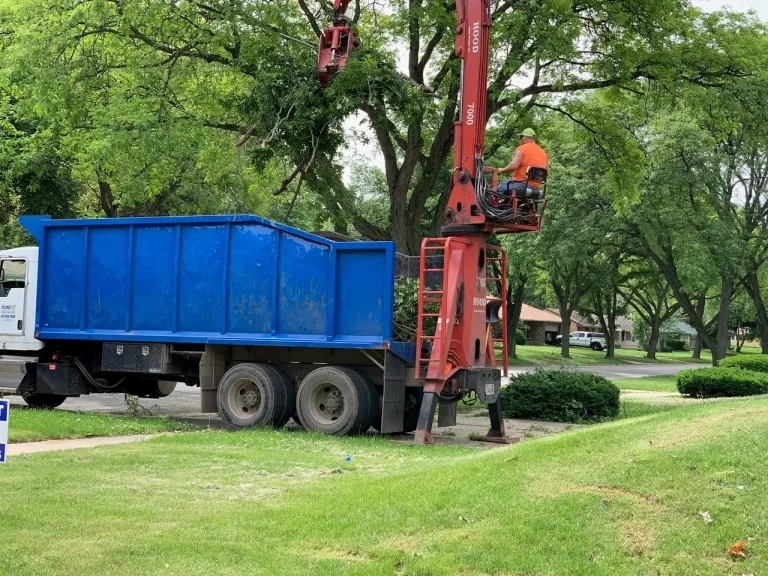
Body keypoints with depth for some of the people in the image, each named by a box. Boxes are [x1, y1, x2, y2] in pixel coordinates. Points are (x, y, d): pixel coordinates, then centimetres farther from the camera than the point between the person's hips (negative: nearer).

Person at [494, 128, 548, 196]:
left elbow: (513, 166, -19)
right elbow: (546, 172, 18)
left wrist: (502, 170, -2)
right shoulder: (543, 153, 15)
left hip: (521, 184, -8)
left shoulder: (521, 148, -5)